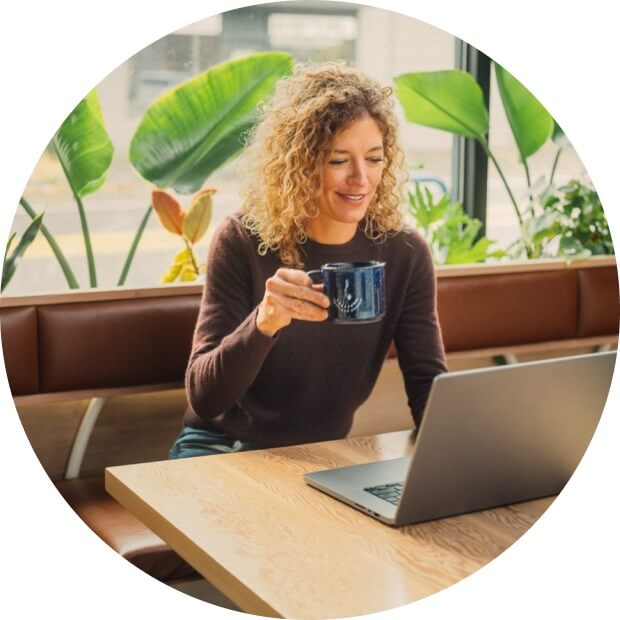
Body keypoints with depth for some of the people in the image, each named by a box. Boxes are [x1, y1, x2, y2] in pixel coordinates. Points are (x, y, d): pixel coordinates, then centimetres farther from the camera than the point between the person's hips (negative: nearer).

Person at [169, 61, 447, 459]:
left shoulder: (404, 253, -7)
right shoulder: (244, 241, -15)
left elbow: (429, 384, -7)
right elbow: (203, 398, -19)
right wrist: (262, 324, -38)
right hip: (223, 449, -3)